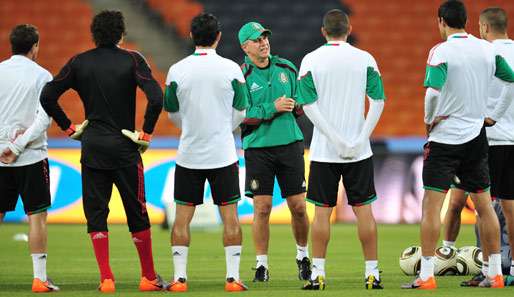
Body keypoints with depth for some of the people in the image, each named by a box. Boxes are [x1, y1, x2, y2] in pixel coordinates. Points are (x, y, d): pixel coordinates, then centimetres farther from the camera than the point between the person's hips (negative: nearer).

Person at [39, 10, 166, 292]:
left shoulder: (79, 62, 3)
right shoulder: (132, 60, -4)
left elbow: (47, 96, -2)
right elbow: (156, 97, -17)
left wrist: (68, 127, 6)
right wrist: (146, 132, -7)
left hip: (92, 146, 2)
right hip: (124, 147, -2)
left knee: (95, 214, 6)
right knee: (137, 214, 9)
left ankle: (106, 278, -3)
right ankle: (149, 277, 15)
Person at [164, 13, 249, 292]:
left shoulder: (177, 70, -5)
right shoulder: (231, 69, -6)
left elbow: (173, 113, 8)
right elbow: (240, 112, 3)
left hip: (188, 154, 1)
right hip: (223, 154, -1)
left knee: (182, 217, 7)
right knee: (230, 216, 5)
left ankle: (179, 277, 4)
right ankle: (232, 277, 2)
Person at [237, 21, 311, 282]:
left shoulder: (286, 68, 8)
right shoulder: (242, 76, -5)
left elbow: (300, 102, 20)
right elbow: (240, 116, -12)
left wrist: (298, 105, -3)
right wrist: (272, 108, -17)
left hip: (290, 144, 3)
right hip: (258, 147, -3)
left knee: (298, 206, 4)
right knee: (262, 208, -4)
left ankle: (303, 256, 25)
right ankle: (261, 264, 7)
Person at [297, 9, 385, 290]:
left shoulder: (311, 61, -2)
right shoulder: (365, 59, -1)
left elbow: (309, 105, -8)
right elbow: (378, 102, -5)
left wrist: (336, 140, -10)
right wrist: (360, 139, -6)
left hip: (323, 150, -1)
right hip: (360, 150, 1)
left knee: (322, 210, 5)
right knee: (363, 209, 5)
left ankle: (318, 274, 4)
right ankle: (372, 273, 6)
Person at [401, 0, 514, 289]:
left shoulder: (442, 51, -13)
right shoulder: (487, 49, 4)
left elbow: (433, 91, -24)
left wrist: (429, 119, -7)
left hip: (445, 136, -5)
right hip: (476, 136, 5)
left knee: (432, 205, -3)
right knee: (484, 205, 12)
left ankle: (427, 276, -7)